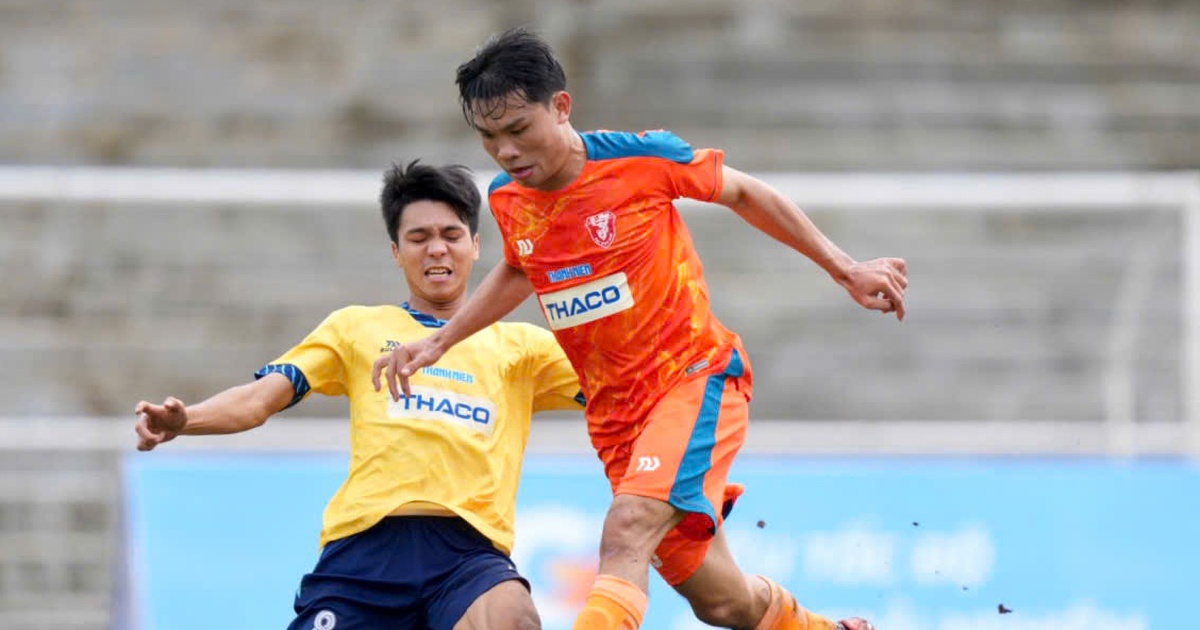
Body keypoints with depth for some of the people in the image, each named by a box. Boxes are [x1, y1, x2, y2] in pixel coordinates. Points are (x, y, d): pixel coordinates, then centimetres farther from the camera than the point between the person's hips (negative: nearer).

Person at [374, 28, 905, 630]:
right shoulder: (506, 198, 0)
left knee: (627, 532, -31)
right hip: (615, 413, 5)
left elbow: (743, 193, 2)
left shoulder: (642, 157, -14)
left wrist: (844, 269, 6)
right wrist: (436, 342, 18)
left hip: (697, 376, -5)